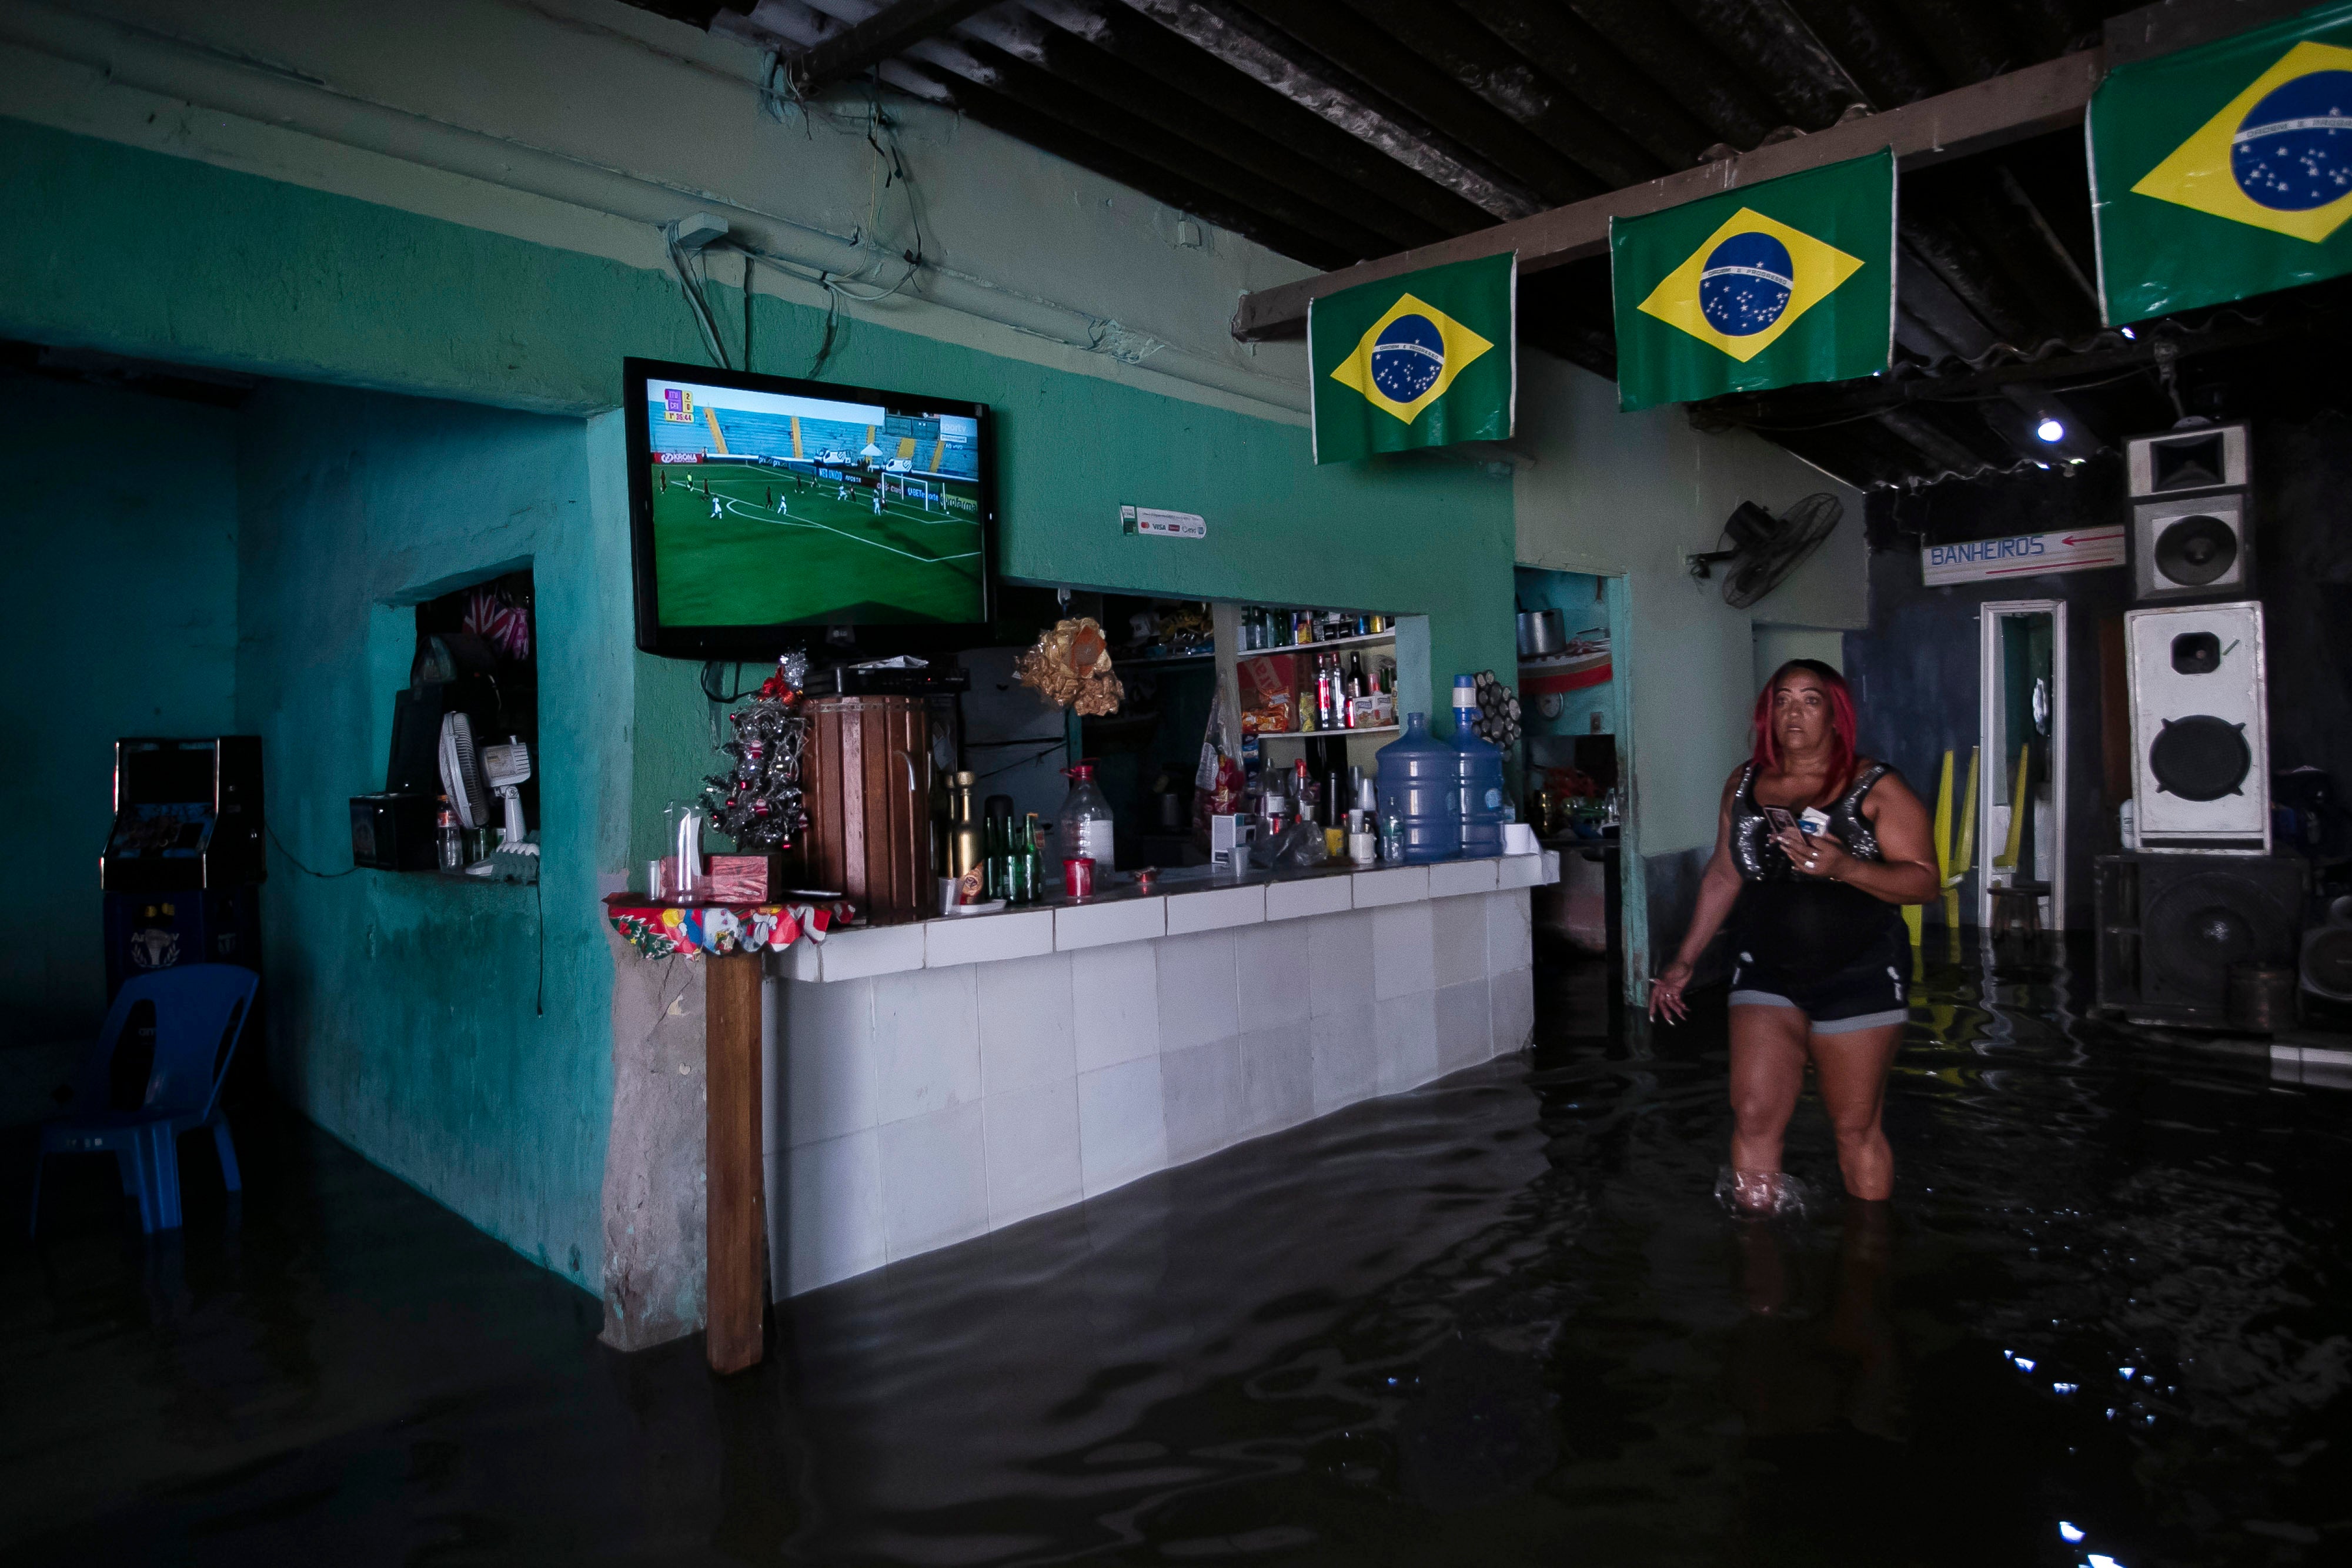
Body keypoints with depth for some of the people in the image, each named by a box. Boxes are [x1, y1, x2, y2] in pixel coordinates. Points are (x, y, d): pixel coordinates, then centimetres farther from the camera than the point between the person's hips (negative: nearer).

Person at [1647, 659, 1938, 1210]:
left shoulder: (1875, 788, -5)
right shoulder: (1743, 784, 8)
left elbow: (1924, 880, -9)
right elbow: (1723, 876, 15)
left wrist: (1844, 868, -27)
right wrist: (1683, 962, 14)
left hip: (1858, 975, -3)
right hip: (1765, 974, 3)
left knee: (1855, 1128, 5)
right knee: (1754, 1118, -3)